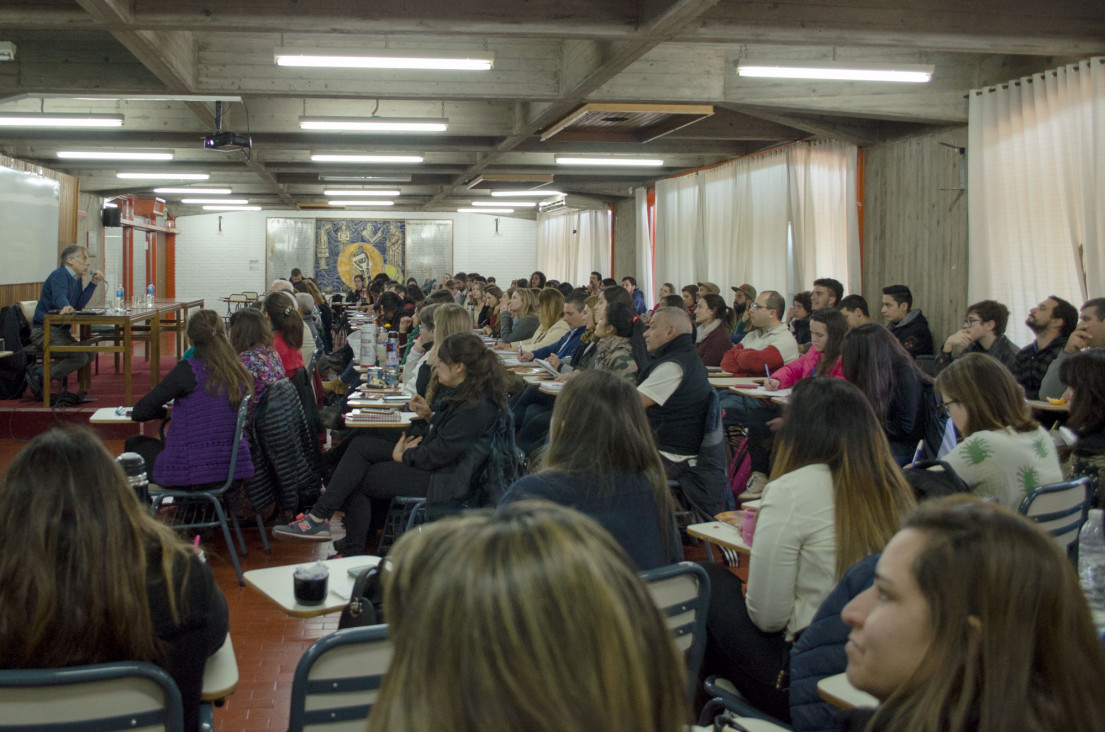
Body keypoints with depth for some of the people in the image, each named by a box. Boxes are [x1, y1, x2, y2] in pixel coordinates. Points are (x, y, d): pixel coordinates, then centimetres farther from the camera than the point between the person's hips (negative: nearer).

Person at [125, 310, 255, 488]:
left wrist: (165, 411, 10)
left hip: (193, 472, -6)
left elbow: (141, 411, -11)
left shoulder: (189, 369, -15)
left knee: (134, 443, 25)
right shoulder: (240, 373, 0)